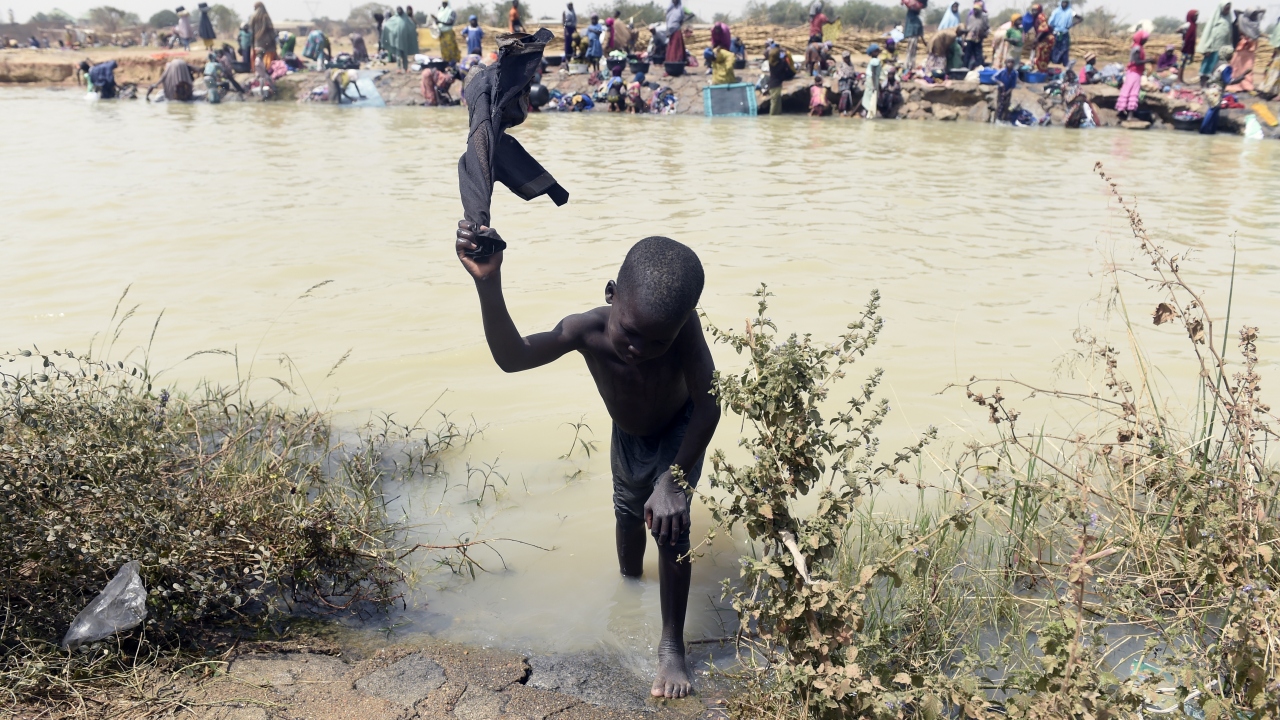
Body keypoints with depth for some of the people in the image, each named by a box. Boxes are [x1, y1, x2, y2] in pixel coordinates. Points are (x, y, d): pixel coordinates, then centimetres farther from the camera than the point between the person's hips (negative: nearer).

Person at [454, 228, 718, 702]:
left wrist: (674, 481, -47)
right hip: (627, 437, 3)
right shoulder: (587, 330, -38)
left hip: (680, 434, -3)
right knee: (628, 513, 24)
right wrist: (488, 285, -55)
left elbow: (708, 404, -40)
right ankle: (630, 579, 56)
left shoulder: (682, 324, -43)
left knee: (670, 525, -18)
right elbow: (512, 357, -41)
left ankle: (672, 646, -2)